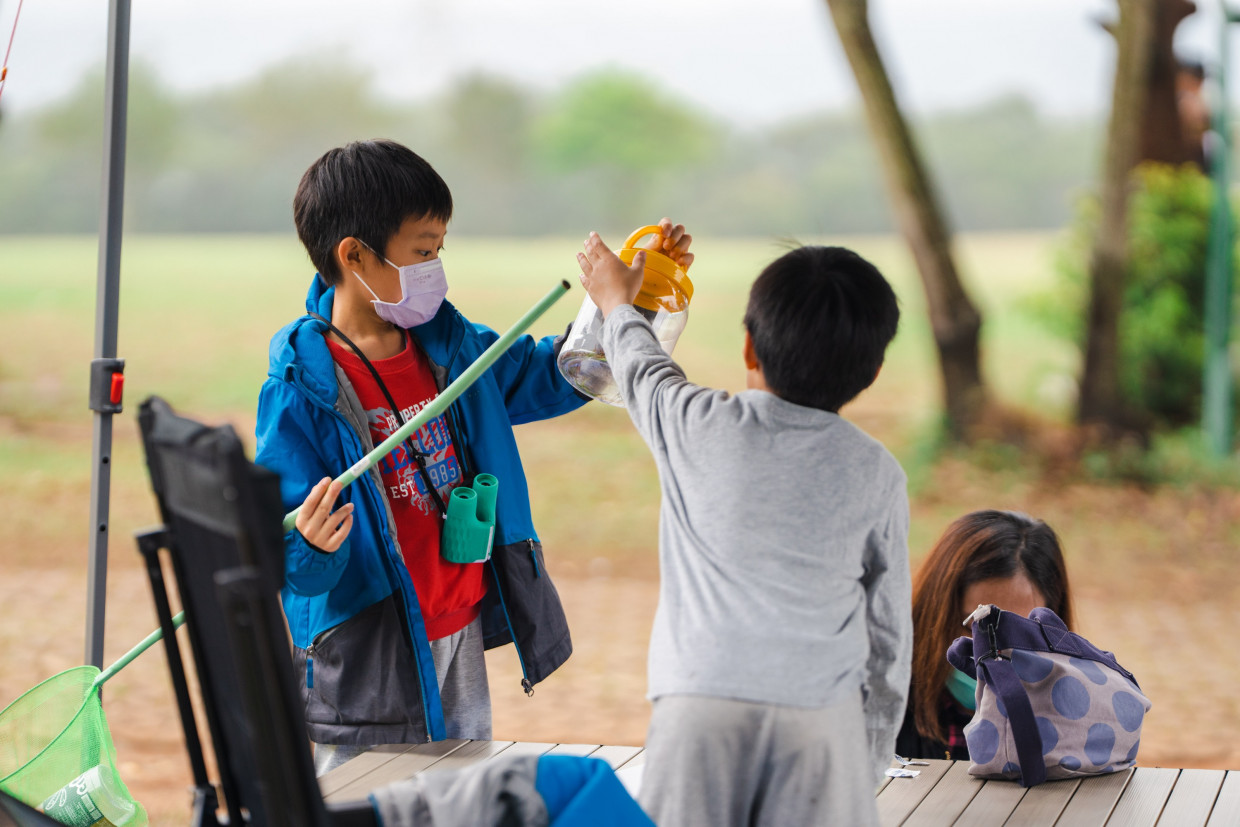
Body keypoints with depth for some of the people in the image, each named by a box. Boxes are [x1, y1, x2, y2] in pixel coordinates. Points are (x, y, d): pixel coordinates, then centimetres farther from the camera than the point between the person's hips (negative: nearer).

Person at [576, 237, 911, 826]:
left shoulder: (698, 428, 3)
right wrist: (869, 766, 22)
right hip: (823, 717, 1)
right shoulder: (878, 474, 7)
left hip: (700, 706, -1)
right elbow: (888, 634, 12)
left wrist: (617, 303, 47)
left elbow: (643, 371, 27)